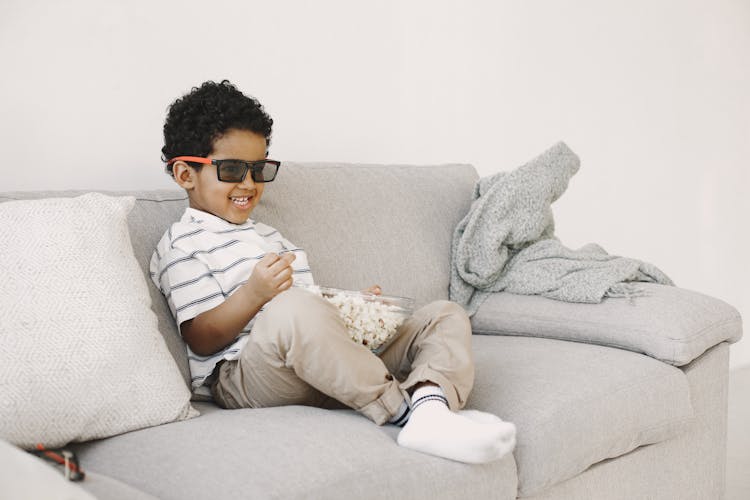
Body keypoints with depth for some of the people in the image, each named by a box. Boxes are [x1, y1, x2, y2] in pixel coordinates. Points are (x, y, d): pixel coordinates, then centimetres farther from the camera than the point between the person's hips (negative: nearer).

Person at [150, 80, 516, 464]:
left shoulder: (269, 237, 33)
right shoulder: (181, 245, 7)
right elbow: (201, 340, -6)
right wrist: (254, 293, -22)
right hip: (242, 378, -8)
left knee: (446, 315, 0)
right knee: (293, 307, -42)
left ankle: (431, 404, -34)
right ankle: (401, 411, -30)